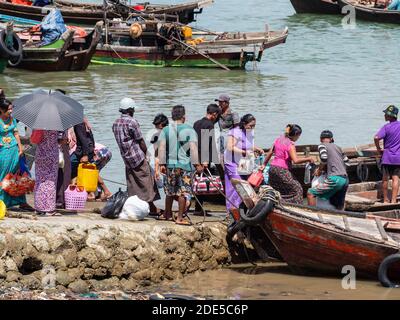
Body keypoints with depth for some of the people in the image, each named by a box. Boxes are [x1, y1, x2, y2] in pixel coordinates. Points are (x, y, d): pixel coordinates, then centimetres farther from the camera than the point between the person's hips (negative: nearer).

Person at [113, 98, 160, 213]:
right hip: (138, 157, -7)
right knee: (147, 181, 0)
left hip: (126, 158, 7)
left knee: (132, 184, 10)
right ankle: (152, 207, 1)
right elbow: (140, 141, -11)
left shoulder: (116, 123, 8)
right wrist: (145, 152, 6)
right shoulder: (132, 122, -15)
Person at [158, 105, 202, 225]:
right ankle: (180, 218, -1)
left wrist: (162, 164, 2)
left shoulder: (166, 130, 3)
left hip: (170, 164, 3)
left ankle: (167, 214, 29)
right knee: (184, 192, 1)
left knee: (170, 191, 17)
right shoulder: (189, 130, -5)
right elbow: (193, 148, -10)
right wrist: (197, 164, -6)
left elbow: (162, 148, -1)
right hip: (185, 165, -3)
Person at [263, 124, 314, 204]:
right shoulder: (290, 144, -14)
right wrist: (308, 159, -12)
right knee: (297, 188, -1)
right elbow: (295, 160, -22)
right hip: (282, 170, -8)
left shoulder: (278, 140, 11)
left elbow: (270, 153, 20)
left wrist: (264, 164, 30)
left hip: (272, 168, 8)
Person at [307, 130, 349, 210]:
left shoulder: (322, 146, 5)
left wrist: (319, 170, 6)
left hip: (335, 178, -7)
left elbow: (324, 159, -12)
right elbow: (346, 160, 26)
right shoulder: (337, 147, 24)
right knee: (339, 206, 17)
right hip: (345, 179, 7)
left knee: (310, 193, -3)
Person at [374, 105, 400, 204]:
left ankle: (386, 199, 18)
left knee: (385, 178, 9)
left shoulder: (387, 127, -11)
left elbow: (376, 138, -24)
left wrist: (378, 148, -9)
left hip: (387, 156, -3)